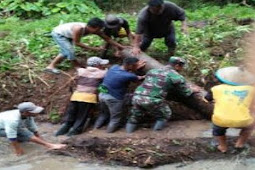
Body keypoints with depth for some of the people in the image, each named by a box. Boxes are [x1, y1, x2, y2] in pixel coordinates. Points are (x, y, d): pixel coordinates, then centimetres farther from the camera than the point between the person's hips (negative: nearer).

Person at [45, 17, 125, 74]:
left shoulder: (94, 30, -19)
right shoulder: (79, 28, -41)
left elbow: (107, 38, -13)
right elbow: (77, 43, -30)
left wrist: (121, 46, -16)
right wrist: (94, 49, -32)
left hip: (66, 35, 8)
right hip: (58, 33, -8)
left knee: (66, 52, 13)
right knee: (70, 51, -15)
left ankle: (51, 66, 21)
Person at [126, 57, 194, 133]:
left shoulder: (152, 71, 20)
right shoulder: (176, 76, 2)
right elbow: (187, 93, 9)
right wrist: (193, 90, 33)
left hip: (137, 97, 5)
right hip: (153, 101, -5)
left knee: (135, 117, 29)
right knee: (165, 116, 22)